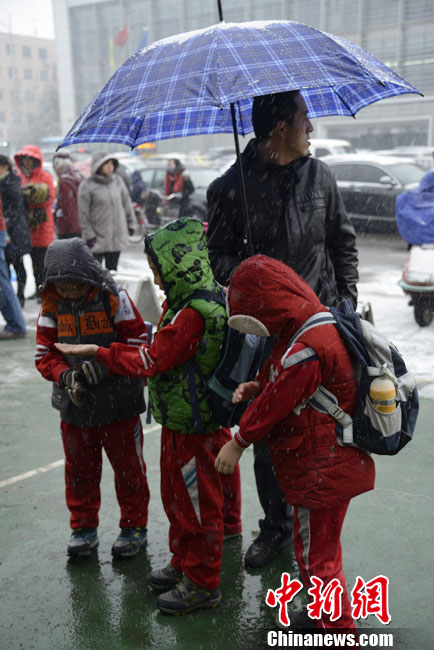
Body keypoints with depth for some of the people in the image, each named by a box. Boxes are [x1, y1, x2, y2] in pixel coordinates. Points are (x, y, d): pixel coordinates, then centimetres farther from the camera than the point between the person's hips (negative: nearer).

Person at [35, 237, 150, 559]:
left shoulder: (114, 298, -14)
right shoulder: (52, 304, -3)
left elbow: (138, 343, -14)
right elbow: (45, 352, -3)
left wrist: (104, 364, -28)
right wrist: (65, 376, -22)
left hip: (118, 403, -3)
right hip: (74, 404, 4)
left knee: (128, 467, 11)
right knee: (79, 469, 16)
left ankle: (134, 525, 31)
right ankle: (84, 527, 36)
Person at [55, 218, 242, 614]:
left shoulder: (191, 314, -26)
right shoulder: (205, 299, 4)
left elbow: (150, 361, -20)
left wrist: (97, 352, -12)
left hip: (192, 428, -10)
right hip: (182, 421, 10)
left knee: (197, 503, 6)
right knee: (176, 496, 22)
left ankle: (202, 584, 23)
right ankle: (183, 564, 39)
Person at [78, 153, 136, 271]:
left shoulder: (118, 181, 5)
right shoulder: (87, 186, -8)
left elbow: (126, 203, 14)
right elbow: (83, 213, -8)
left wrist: (131, 224, 15)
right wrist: (88, 234, -11)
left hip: (117, 236, 4)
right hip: (97, 238, -4)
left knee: (112, 269, 12)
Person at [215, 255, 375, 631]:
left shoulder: (304, 351, -30)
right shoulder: (318, 323, 3)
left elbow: (274, 404, -20)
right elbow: (285, 384, 13)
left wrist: (239, 443, -6)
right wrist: (257, 387, -4)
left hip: (322, 470, -10)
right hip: (332, 463, 10)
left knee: (315, 554, 6)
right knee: (323, 546, 25)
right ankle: (327, 614, 43)